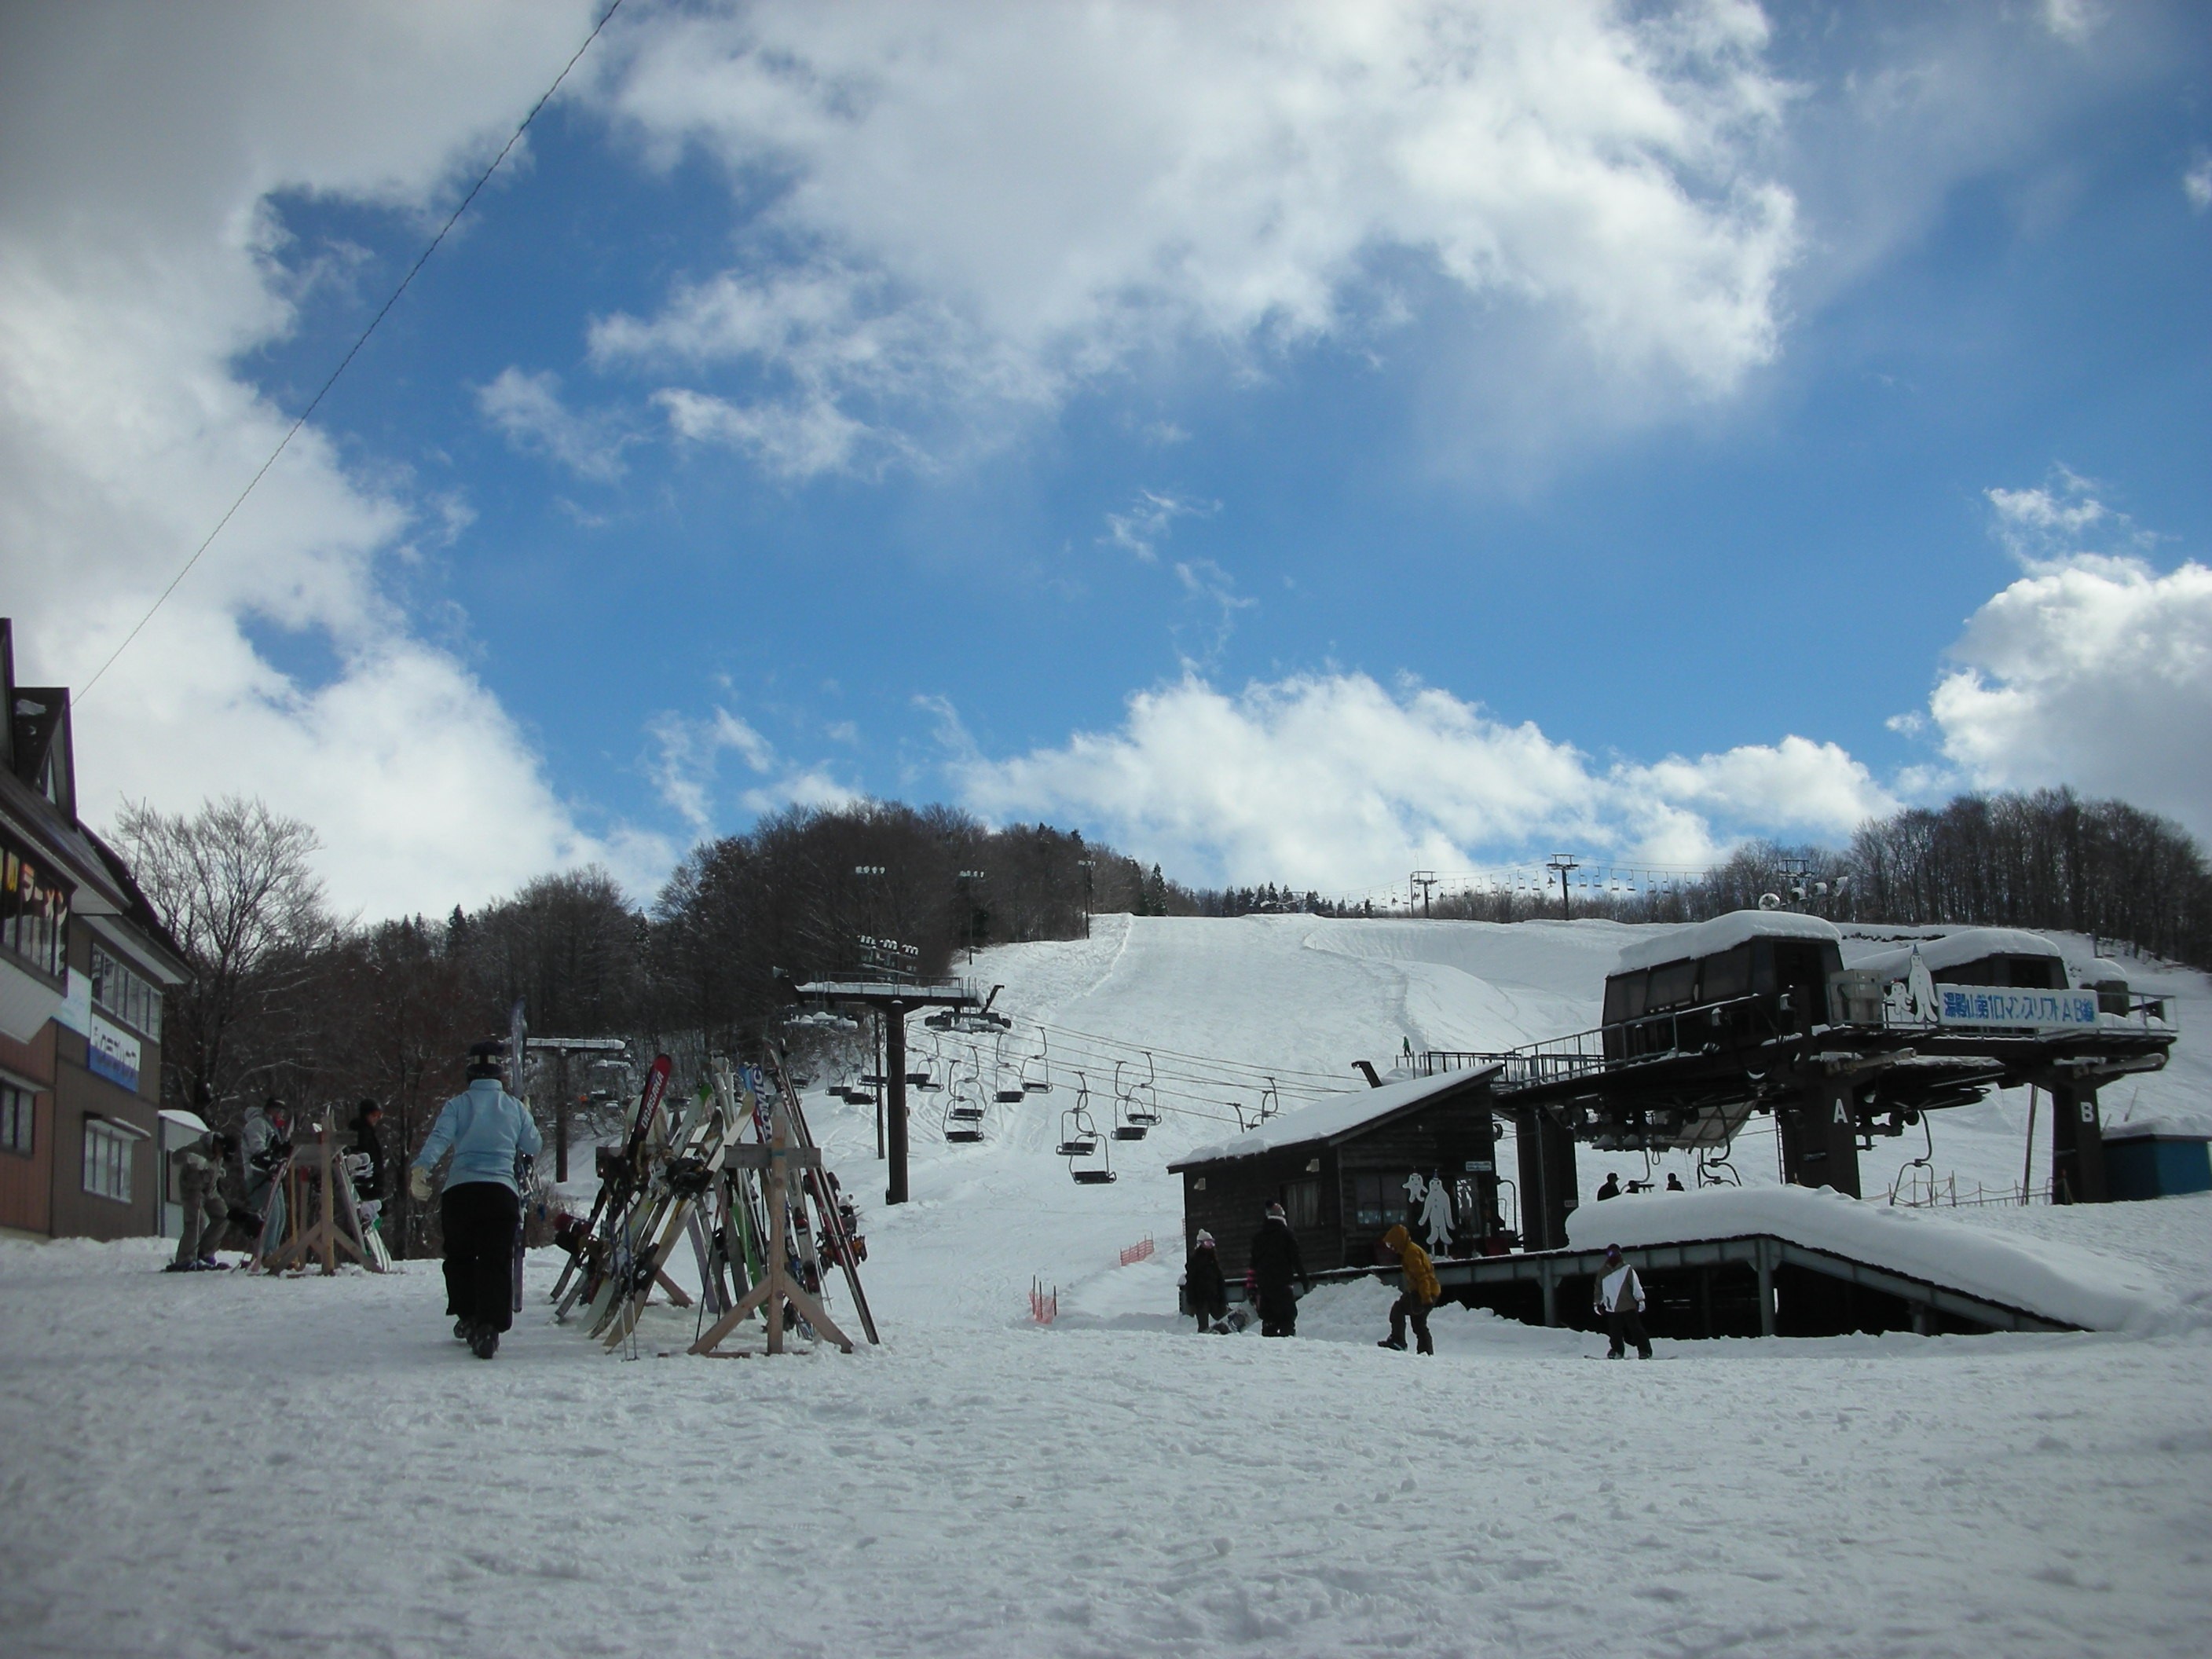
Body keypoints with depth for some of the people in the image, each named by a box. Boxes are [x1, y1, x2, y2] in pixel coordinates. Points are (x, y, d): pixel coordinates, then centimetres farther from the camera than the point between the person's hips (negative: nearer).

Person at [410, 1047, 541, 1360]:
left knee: (459, 1257, 20)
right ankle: (488, 1325, -15)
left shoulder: (457, 1105, 7)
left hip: (459, 1190, 0)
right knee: (496, 1261, 0)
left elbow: (439, 1137, -10)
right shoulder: (515, 1107, 12)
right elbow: (533, 1147, 19)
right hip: (502, 1191, 0)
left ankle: (468, 1316, 20)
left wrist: (420, 1167, -21)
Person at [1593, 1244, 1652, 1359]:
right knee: (1615, 1332, 5)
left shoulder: (1627, 1270, -1)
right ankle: (1617, 1351, 17)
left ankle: (1645, 1351, 1)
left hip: (1628, 1307, -3)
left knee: (1636, 1330, -1)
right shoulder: (1603, 1273, 8)